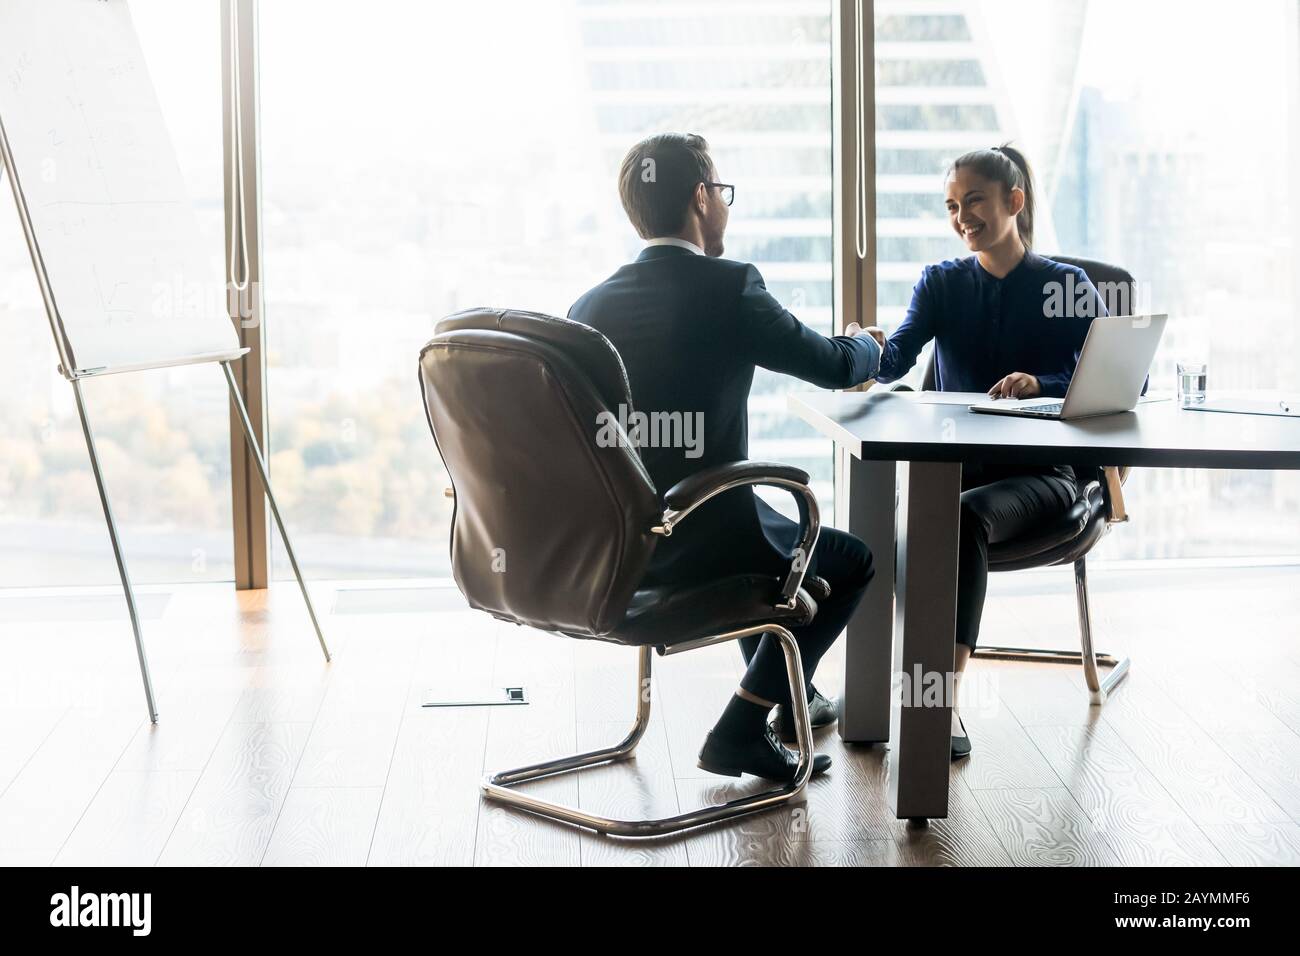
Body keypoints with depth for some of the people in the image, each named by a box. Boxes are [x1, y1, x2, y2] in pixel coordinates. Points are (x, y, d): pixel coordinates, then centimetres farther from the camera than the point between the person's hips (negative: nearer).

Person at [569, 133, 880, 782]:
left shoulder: (588, 305, 3)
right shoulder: (729, 287, -13)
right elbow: (837, 367, 0)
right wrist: (865, 344, 23)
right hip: (696, 545, -7)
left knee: (768, 526, 36)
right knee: (852, 560, 18)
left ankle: (790, 697, 49)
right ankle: (741, 730, 12)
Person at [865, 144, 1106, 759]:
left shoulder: (1067, 285, 5)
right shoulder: (942, 283, 13)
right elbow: (899, 357, -5)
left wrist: (1041, 384, -25)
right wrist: (873, 352, -30)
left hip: (1040, 475, -2)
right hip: (959, 464, 3)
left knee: (967, 515, -35)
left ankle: (943, 698, -40)